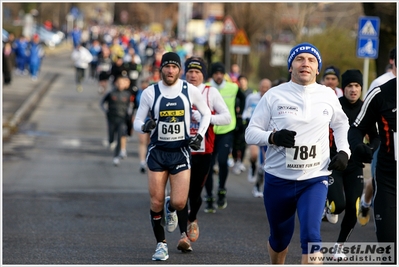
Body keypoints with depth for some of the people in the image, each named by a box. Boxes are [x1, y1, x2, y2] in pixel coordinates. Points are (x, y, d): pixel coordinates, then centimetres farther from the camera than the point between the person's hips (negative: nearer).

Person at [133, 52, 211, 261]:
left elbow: (206, 113, 13)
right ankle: (161, 244, 17)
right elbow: (137, 122, 2)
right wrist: (145, 126, -20)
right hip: (157, 152, 0)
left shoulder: (190, 91, -2)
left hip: (181, 152, 0)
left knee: (179, 203, -9)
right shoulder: (149, 93, -3)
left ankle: (170, 208, 30)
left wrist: (200, 136, 1)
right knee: (156, 203, -1)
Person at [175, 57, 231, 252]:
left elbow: (227, 118, -5)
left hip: (203, 150, 0)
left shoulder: (211, 93, 1)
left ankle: (192, 219, 38)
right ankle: (184, 234, -8)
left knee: (195, 192, 7)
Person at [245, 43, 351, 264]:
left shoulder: (328, 95, 4)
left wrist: (343, 151, 7)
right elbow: (251, 133, -2)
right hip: (278, 179, 0)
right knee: (279, 237, 13)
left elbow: (340, 124, 24)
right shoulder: (274, 95, -3)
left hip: (315, 179, 0)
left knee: (311, 235, -18)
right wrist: (273, 137, -22)